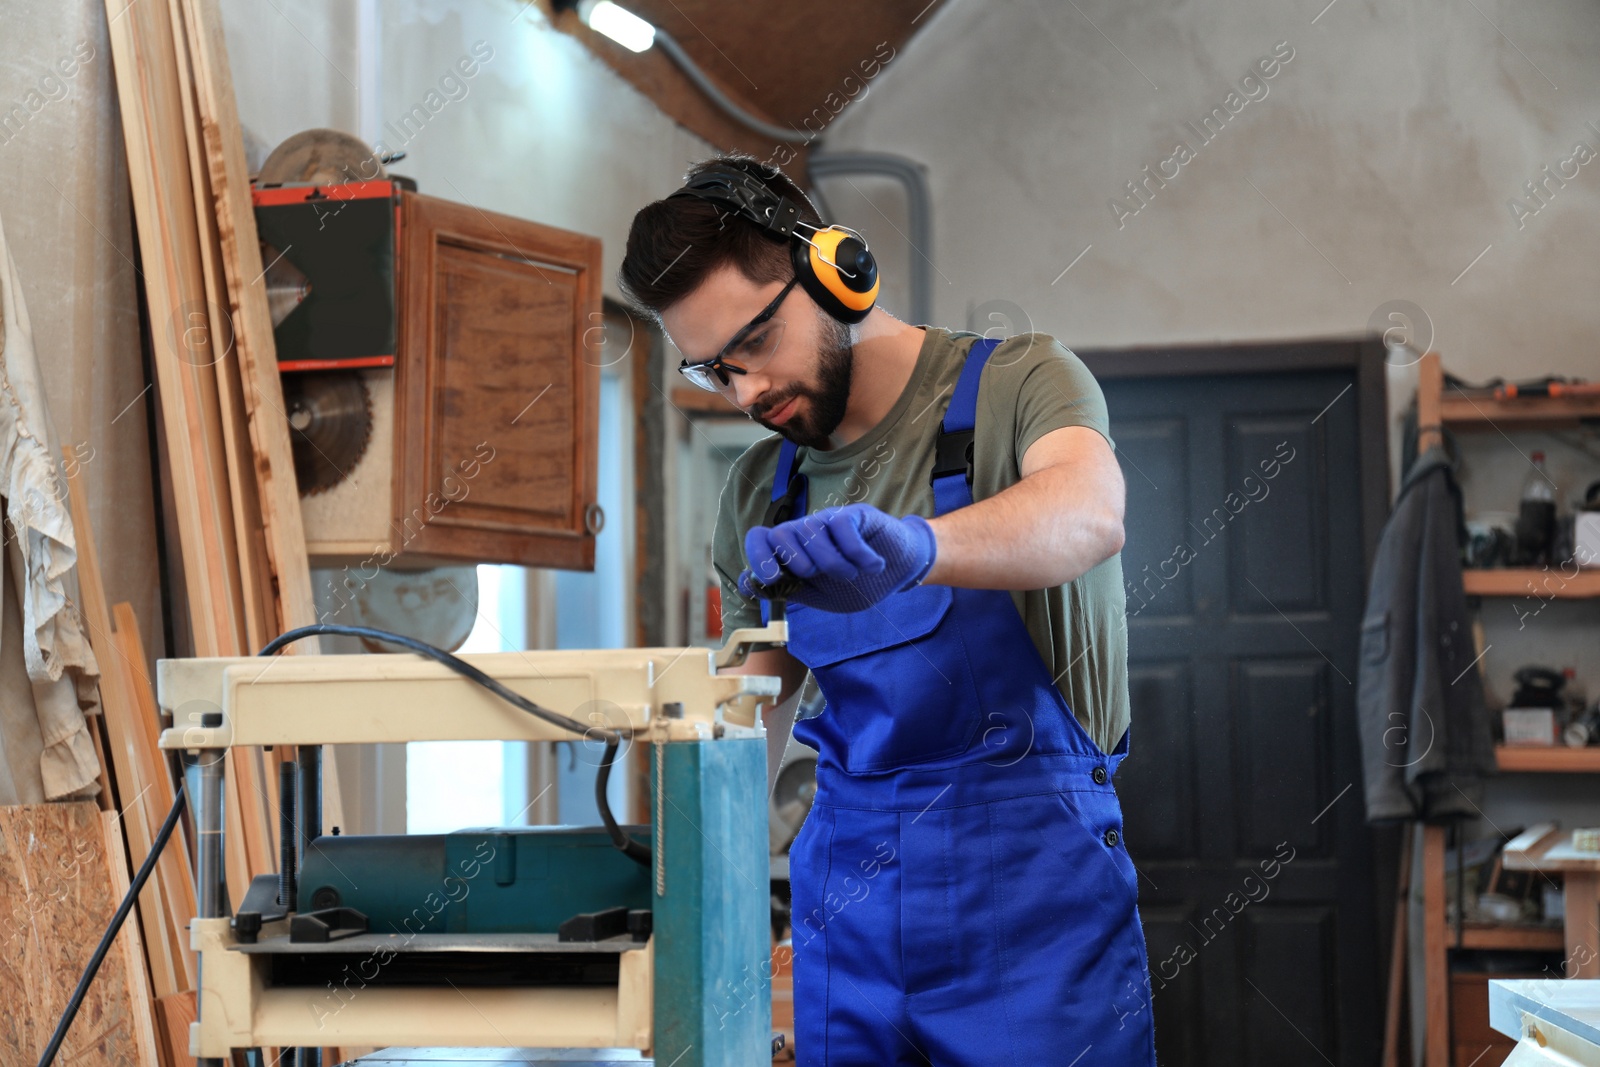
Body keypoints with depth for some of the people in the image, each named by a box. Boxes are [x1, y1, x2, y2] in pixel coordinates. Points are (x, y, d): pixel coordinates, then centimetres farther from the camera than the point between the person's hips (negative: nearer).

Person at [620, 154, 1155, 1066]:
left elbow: (1090, 510, -29)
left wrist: (911, 544, -47)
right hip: (845, 897, 5)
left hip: (1029, 889, -4)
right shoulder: (761, 494, 11)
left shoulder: (1016, 384, -6)